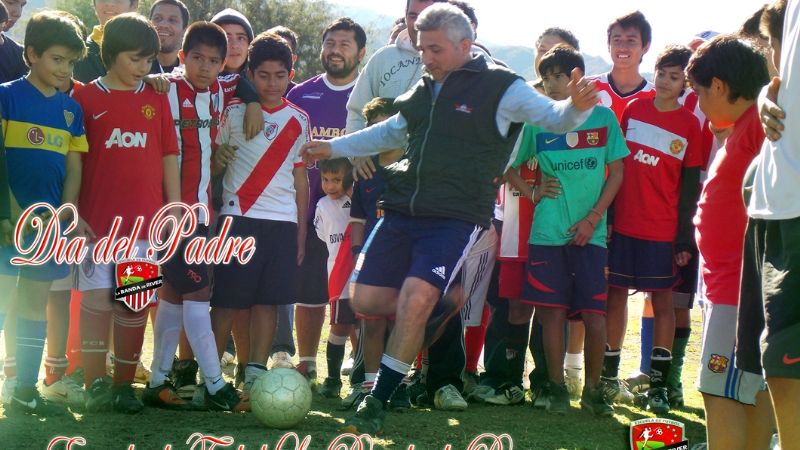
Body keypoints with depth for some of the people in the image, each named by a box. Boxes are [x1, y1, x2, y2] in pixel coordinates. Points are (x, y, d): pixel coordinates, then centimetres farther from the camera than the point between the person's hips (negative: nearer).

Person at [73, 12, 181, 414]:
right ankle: (94, 383, -1)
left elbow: (169, 158, 10)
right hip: (97, 220, -3)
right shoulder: (86, 99, 0)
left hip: (145, 222, 3)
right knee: (96, 300, -3)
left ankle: (124, 385, 12)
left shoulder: (157, 99, 8)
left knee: (136, 305, 5)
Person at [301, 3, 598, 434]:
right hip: (402, 209, 7)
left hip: (456, 217, -7)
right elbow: (393, 131, 32)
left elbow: (553, 117, -9)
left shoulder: (500, 88, -3)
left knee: (416, 297, -21)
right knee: (367, 300, -2)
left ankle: (378, 402, -10)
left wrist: (577, 107, -32)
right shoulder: (424, 90, 15)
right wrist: (334, 147, 35)